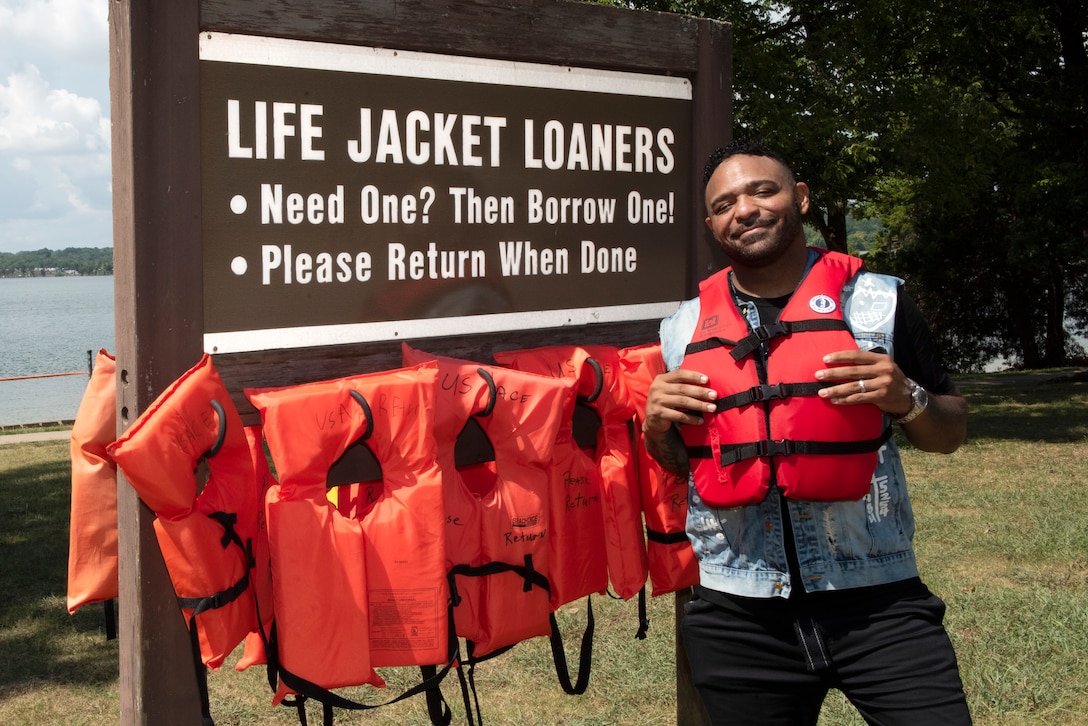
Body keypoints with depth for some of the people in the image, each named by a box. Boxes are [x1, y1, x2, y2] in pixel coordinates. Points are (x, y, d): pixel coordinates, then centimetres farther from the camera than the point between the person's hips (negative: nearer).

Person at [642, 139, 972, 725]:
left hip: (877, 604, -2)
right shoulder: (684, 329, 8)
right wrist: (657, 424, -2)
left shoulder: (877, 301, 1)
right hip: (737, 612, 2)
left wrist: (906, 399, -14)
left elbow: (950, 434, 6)